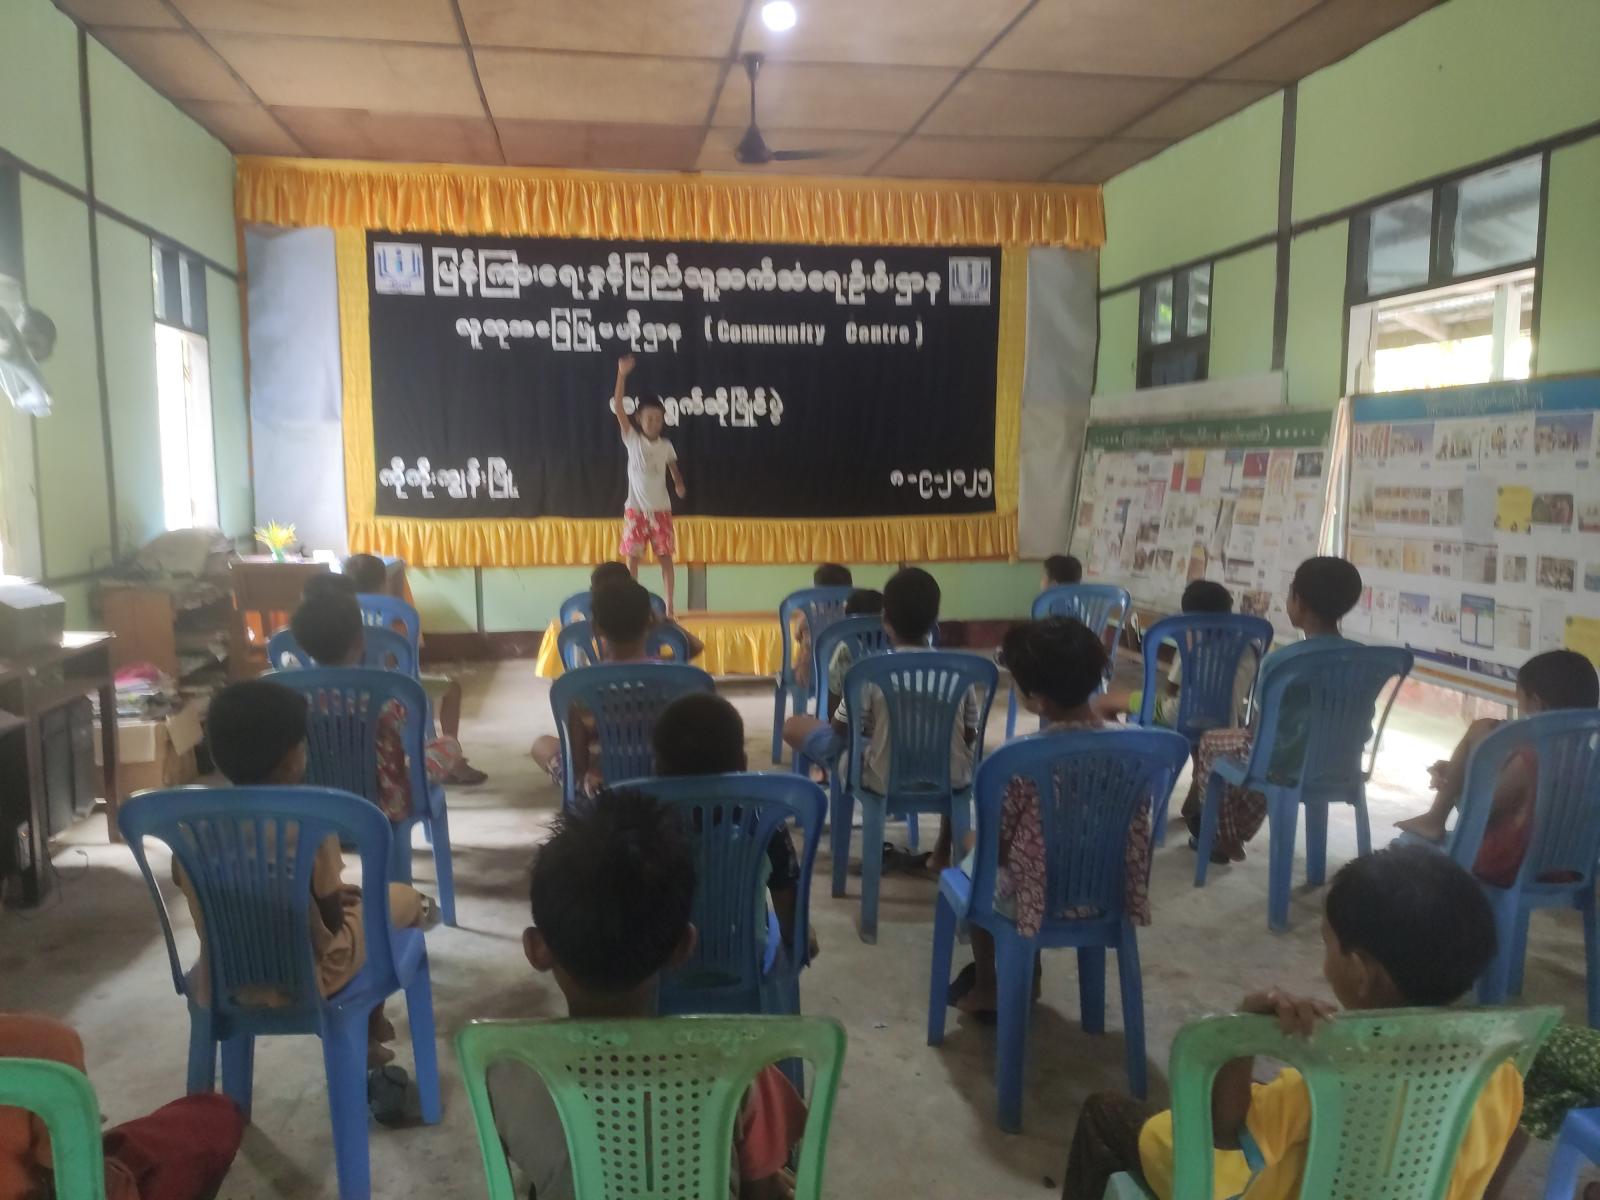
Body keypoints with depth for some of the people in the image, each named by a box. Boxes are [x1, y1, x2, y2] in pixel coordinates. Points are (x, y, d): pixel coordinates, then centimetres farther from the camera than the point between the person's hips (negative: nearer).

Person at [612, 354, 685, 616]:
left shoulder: (666, 446, 3)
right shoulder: (632, 439, -4)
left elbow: (674, 470, 16)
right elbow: (618, 408, -15)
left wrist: (679, 485, -9)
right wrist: (622, 374, -25)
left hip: (661, 510, 2)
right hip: (635, 509, -1)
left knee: (665, 557, 1)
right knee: (633, 558, 1)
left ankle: (670, 606, 8)